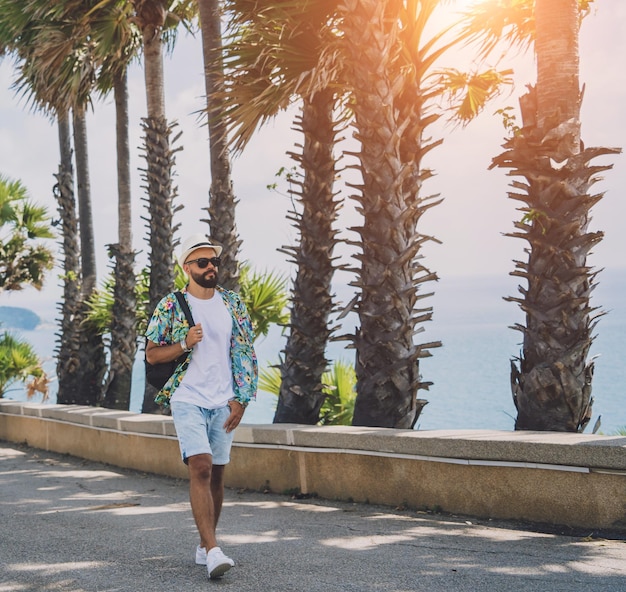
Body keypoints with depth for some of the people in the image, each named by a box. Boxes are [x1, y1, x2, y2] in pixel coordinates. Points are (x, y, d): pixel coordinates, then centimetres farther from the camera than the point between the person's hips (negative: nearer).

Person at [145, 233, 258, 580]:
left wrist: (240, 400, 0)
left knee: (216, 474, 7)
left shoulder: (232, 304, 7)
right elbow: (151, 354, 3)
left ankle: (204, 546, 21)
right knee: (200, 468, -17)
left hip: (224, 404, 3)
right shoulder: (170, 306, -1)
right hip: (187, 399, -3)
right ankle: (213, 551, -21)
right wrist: (184, 344, -15)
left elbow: (245, 354, 8)